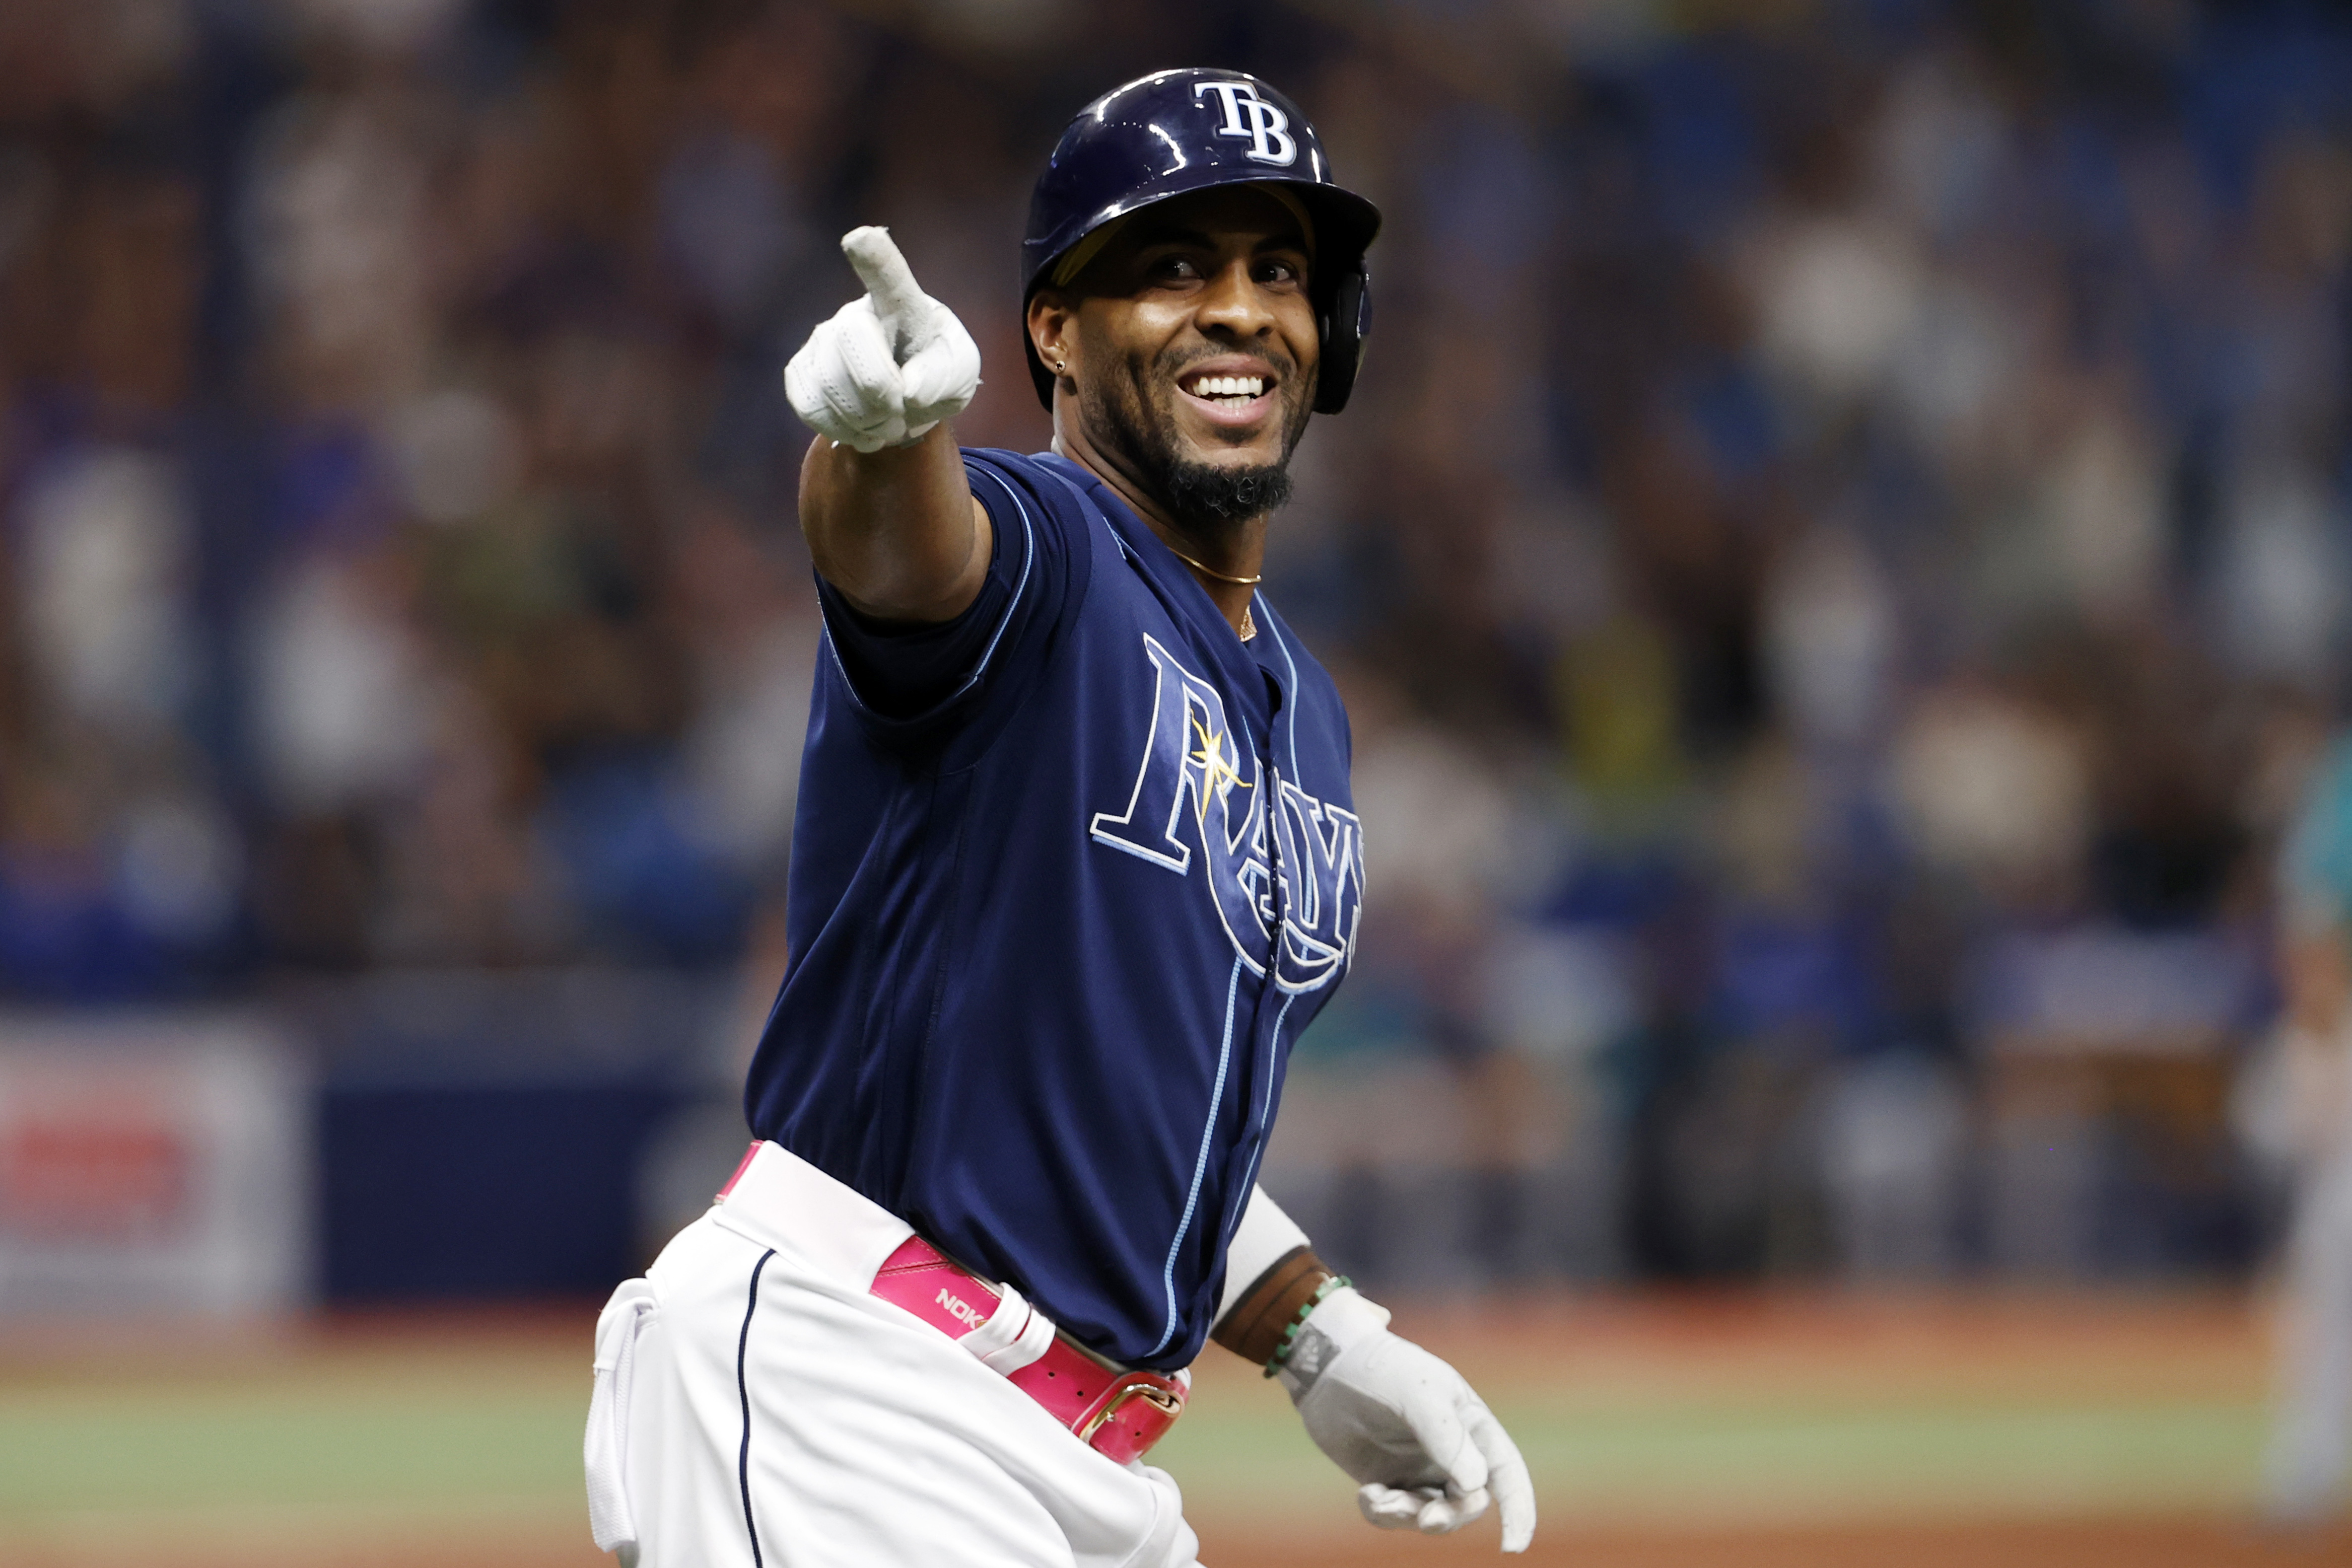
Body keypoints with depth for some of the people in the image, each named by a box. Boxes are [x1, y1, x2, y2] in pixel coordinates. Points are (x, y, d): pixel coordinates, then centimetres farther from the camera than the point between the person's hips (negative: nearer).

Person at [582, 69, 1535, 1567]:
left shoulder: (1302, 713, 17)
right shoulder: (1034, 554, -7)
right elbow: (898, 545, -33)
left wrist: (1323, 1338, 13)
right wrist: (885, 424, -56)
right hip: (829, 1389, -8)